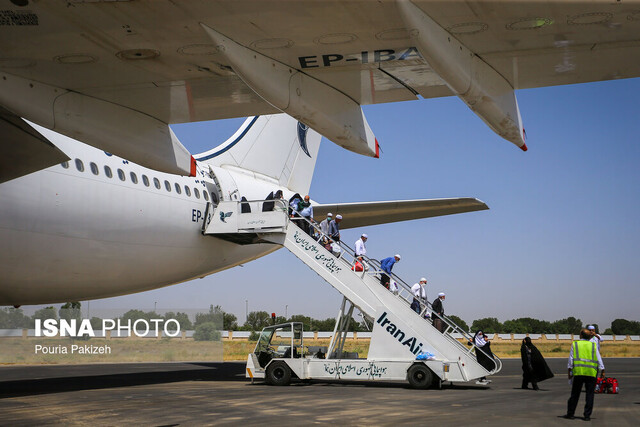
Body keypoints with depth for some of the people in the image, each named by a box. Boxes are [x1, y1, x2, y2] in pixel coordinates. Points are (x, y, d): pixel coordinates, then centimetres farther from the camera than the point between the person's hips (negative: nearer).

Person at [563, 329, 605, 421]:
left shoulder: (575, 344, 8)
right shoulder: (593, 345, 12)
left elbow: (571, 359, 3)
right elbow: (599, 359, 5)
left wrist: (569, 371, 6)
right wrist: (602, 371, 4)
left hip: (578, 372, 0)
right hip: (591, 373, 0)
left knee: (575, 394, 6)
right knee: (589, 395, 5)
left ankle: (570, 414, 9)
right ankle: (587, 415, 2)